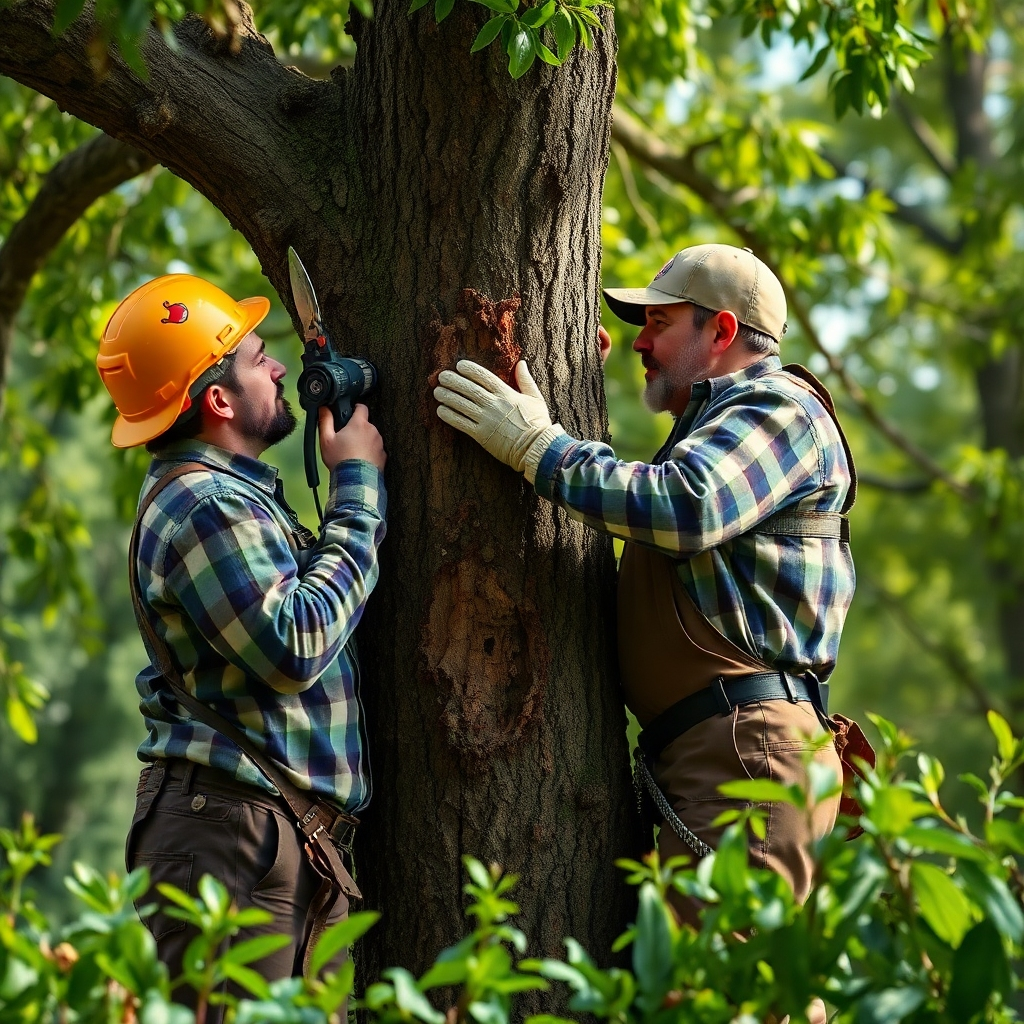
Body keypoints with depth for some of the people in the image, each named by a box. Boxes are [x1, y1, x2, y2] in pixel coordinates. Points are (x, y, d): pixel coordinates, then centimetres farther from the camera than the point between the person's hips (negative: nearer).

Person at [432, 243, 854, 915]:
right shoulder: (716, 421, 32)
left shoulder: (779, 407, -3)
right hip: (702, 757, 10)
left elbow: (683, 508, -21)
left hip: (748, 753, -10)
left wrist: (537, 447, -14)